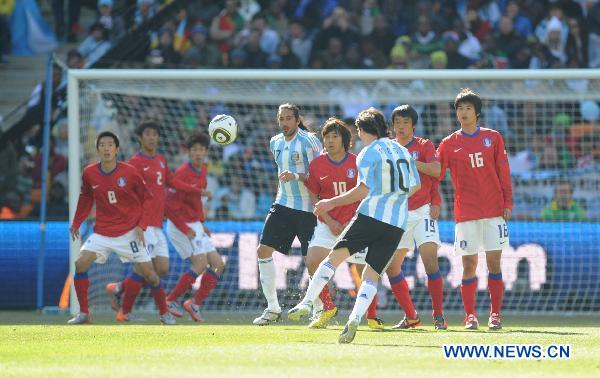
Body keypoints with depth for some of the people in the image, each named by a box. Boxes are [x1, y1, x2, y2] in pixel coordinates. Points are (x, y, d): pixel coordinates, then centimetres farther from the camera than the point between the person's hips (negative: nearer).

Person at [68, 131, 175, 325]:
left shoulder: (129, 172, -12)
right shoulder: (89, 173, -6)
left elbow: (147, 198, -1)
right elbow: (85, 198, 13)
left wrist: (142, 225, -10)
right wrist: (76, 222, 13)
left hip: (130, 232, -2)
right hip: (102, 232, 2)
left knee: (149, 273, -4)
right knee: (80, 263, -15)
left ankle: (164, 313, 17)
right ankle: (83, 313, -3)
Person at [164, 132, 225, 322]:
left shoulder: (202, 171, 10)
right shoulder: (183, 173, -17)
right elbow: (169, 205, -20)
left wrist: (201, 225, 16)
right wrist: (185, 229, -21)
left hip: (194, 226, 9)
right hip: (180, 226, -9)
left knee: (218, 265, 5)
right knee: (201, 264, -20)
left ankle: (195, 304, 9)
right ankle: (171, 300, -10)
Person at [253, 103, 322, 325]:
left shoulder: (309, 142, -12)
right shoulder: (275, 143, 10)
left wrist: (296, 177, -26)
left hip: (307, 209, -7)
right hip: (283, 205, 7)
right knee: (264, 250, -3)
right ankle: (272, 308, 4)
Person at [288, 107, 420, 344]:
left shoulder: (368, 153, -2)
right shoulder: (402, 150, 16)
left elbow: (364, 190, -12)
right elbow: (415, 186, 23)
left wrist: (332, 203, -7)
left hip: (371, 214, -5)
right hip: (397, 223, 5)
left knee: (335, 256, 3)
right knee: (372, 274, 4)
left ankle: (307, 302, -5)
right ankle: (355, 320, -15)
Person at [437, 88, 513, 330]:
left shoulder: (493, 138, 7)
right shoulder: (449, 144, 6)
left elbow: (503, 172, 8)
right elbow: (435, 174, 2)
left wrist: (507, 202, 1)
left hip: (494, 211, 0)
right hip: (466, 213, 0)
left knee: (494, 262, -3)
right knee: (469, 265, -2)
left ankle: (495, 314, 2)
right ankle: (470, 315, 6)